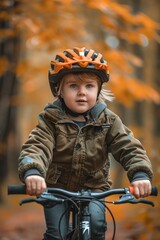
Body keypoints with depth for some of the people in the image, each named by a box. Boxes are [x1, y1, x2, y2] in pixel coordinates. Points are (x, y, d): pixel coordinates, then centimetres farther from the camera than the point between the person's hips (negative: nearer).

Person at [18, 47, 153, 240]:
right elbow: (36, 146, -29)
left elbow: (129, 147, -17)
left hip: (93, 187, 1)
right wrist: (32, 171, -52)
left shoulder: (108, 121, -8)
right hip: (56, 187, -1)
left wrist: (140, 174, -38)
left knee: (97, 224, -21)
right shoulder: (51, 120, -13)